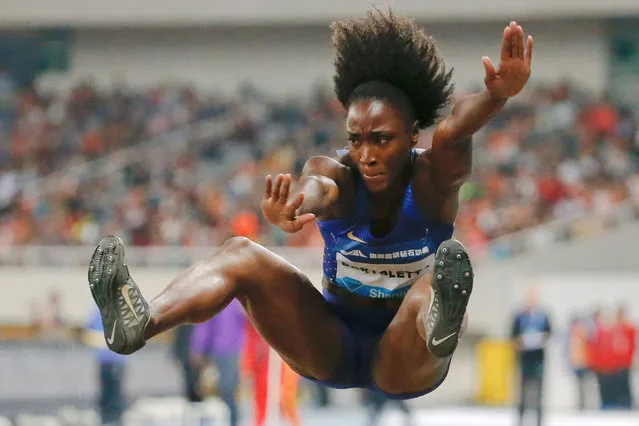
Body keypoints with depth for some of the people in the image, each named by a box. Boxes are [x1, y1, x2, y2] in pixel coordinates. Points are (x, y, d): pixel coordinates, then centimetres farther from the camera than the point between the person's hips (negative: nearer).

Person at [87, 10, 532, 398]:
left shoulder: (433, 178, -14)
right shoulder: (338, 174, -12)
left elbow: (454, 134, -39)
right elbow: (316, 187, -38)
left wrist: (497, 96, -62)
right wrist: (292, 209, -65)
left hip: (400, 359, -3)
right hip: (333, 346, 3)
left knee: (433, 289, -37)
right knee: (241, 253, -20)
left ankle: (440, 326, -76)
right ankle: (141, 322, -49)